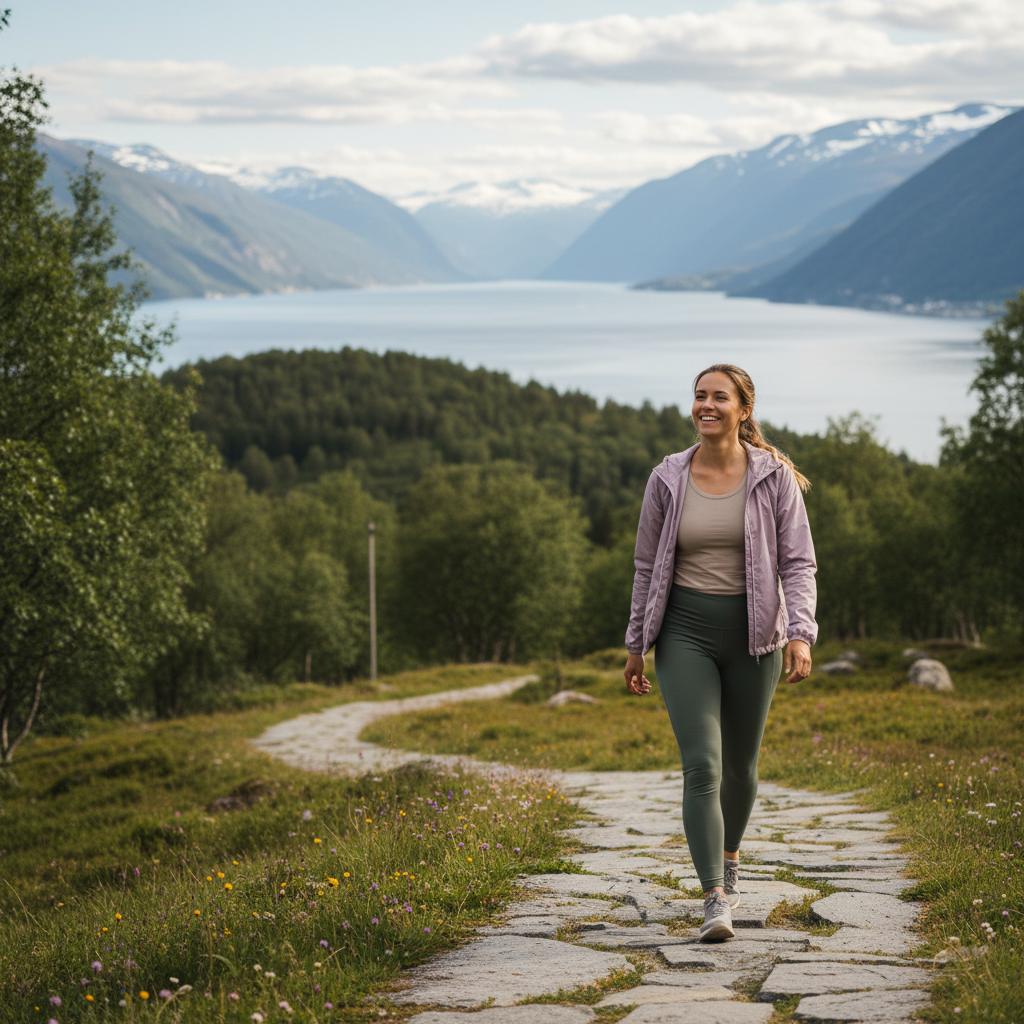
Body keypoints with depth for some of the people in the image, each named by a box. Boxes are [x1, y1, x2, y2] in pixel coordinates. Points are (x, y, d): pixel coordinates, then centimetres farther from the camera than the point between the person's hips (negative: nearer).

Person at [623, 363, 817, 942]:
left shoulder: (774, 477, -3)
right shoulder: (668, 480, 2)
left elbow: (798, 563, -5)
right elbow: (648, 566, 9)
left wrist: (800, 635, -19)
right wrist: (637, 646, 9)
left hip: (752, 633, 0)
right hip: (685, 632, 0)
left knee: (740, 763, 14)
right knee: (701, 765, -13)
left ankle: (730, 858, 43)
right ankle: (716, 902, -15)